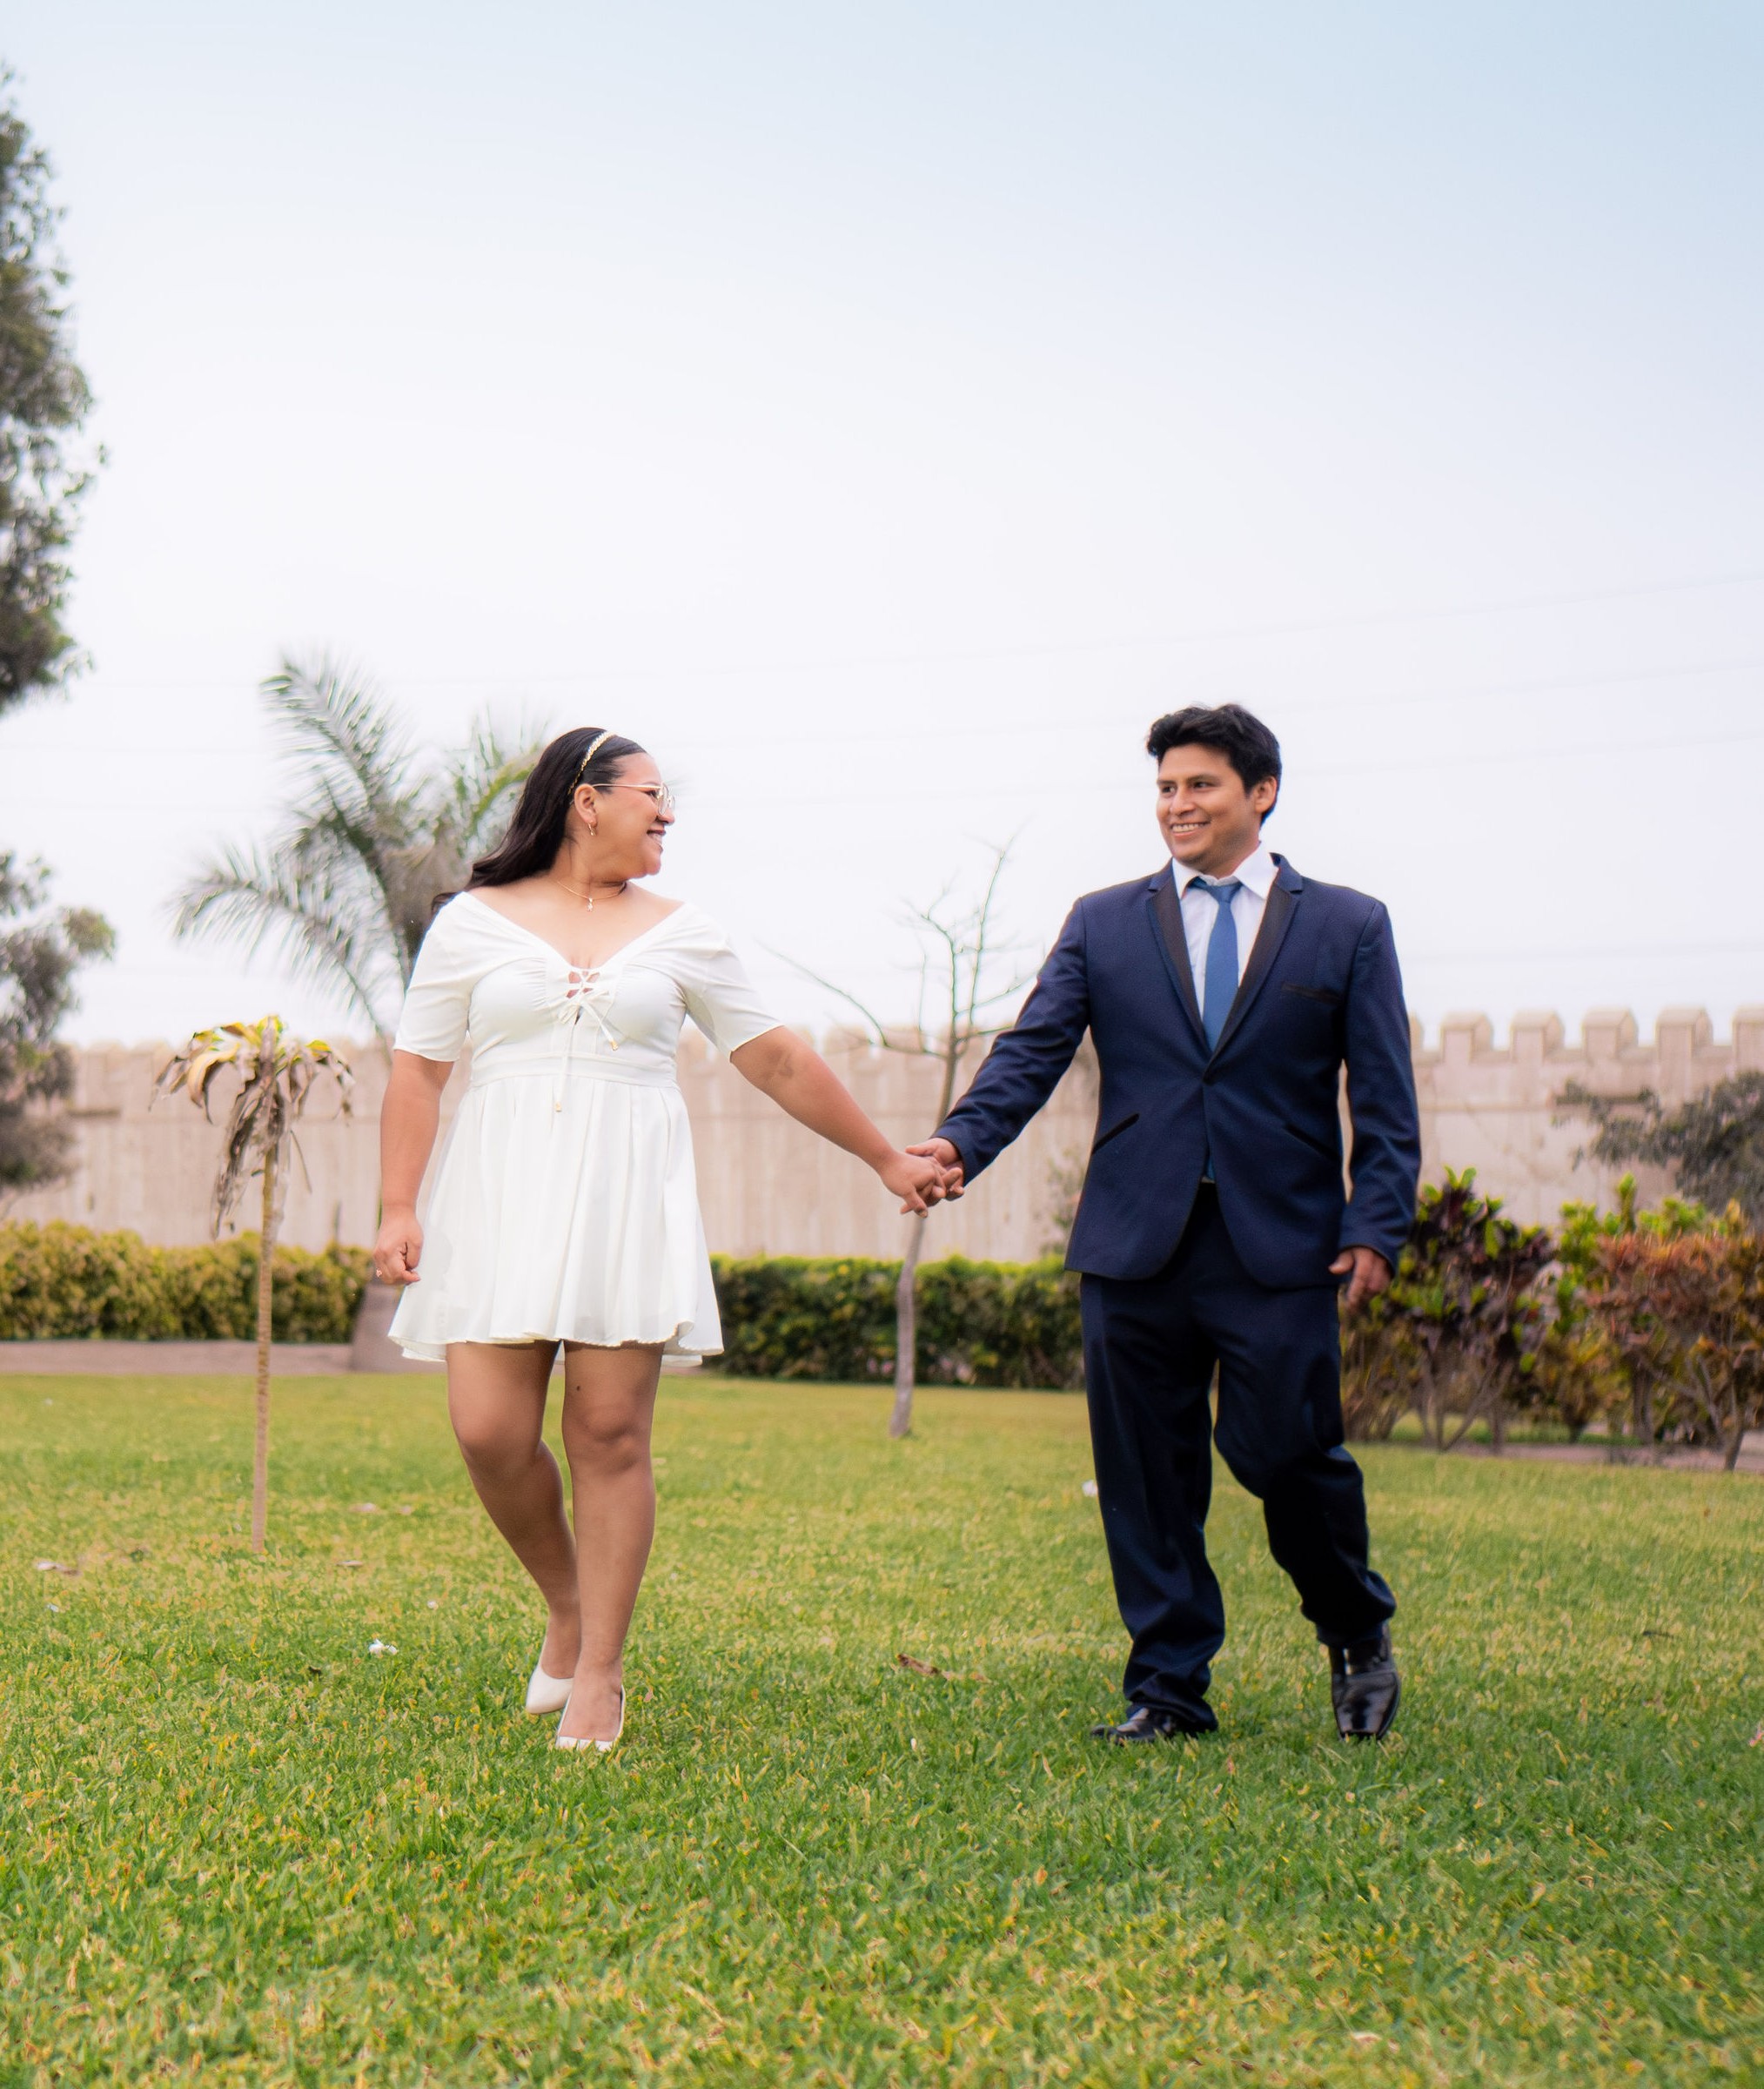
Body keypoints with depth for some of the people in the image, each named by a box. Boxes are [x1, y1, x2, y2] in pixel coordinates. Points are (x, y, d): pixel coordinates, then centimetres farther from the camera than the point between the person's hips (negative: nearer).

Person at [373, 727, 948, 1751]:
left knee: (612, 1436, -5)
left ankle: (599, 1675, 4)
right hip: (500, 1204, 0)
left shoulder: (683, 934, 12)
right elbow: (418, 1071, 6)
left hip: (627, 1205, 1)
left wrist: (886, 1158, 17)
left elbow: (778, 1060, 16)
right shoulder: (474, 922, 8)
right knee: (491, 1433, -8)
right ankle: (567, 1604, 19)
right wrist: (399, 1208, -3)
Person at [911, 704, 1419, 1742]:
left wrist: (1378, 1226, -7)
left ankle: (1360, 1633, 23)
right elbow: (1031, 1054, 3)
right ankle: (1170, 1685, 16)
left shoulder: (1347, 926, 8)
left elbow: (1385, 1098, 5)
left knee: (1286, 1452, -5)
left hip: (1280, 1245, -2)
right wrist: (962, 1141, -15)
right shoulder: (1104, 923, 11)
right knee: (1146, 1473, 4)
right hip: (1138, 1244, 2)